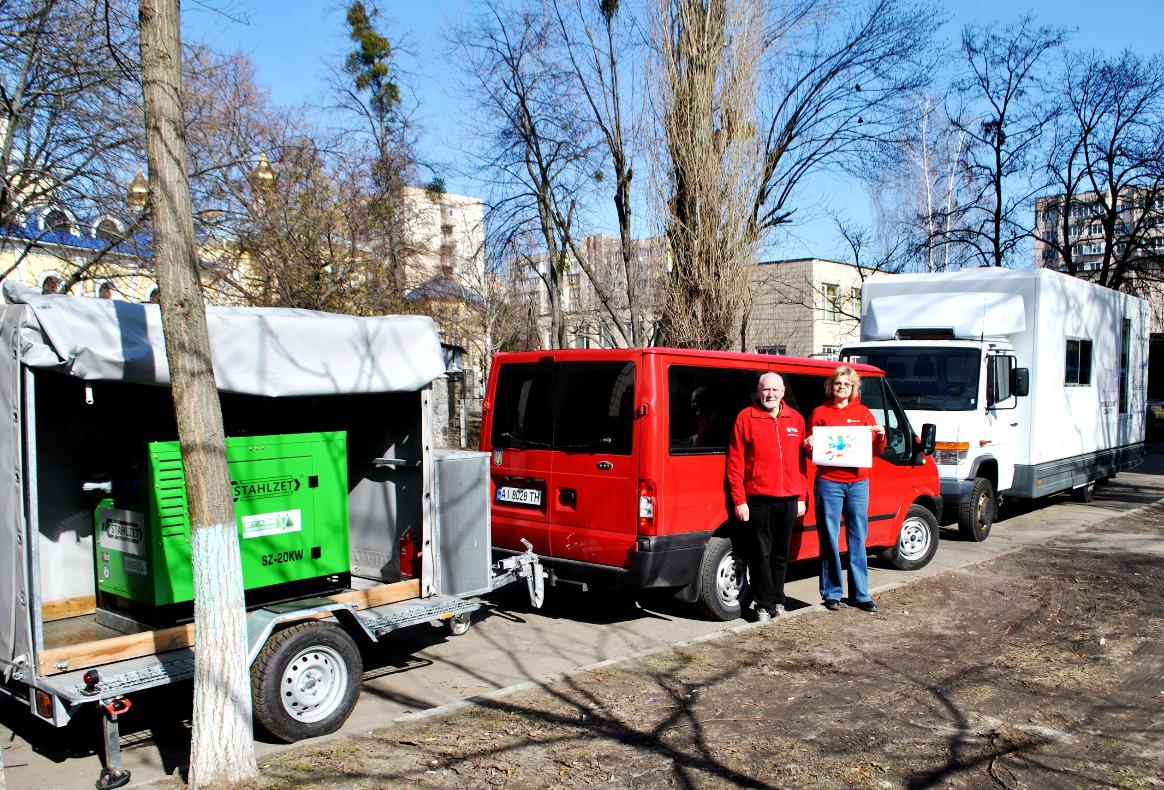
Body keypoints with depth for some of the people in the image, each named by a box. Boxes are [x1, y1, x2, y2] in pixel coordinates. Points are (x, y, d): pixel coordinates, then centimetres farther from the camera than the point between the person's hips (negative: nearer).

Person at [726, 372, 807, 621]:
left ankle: (777, 599, 26)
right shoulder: (746, 418, -2)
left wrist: (801, 497, 9)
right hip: (758, 500, -4)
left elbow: (801, 461, 13)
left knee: (781, 554, 13)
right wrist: (739, 501, -8)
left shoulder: (795, 420, 10)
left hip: (789, 500, 4)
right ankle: (765, 605, 9)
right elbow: (735, 463, -4)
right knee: (761, 555, 0)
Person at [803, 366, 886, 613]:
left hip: (858, 483, 2)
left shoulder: (863, 413, 11)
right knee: (829, 539, 2)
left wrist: (881, 437, -7)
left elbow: (875, 451, 12)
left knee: (858, 539, 4)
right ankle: (832, 593, 10)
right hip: (828, 483, -2)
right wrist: (809, 446, -13)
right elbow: (812, 452, 9)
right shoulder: (820, 413, 6)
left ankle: (860, 594, 11)